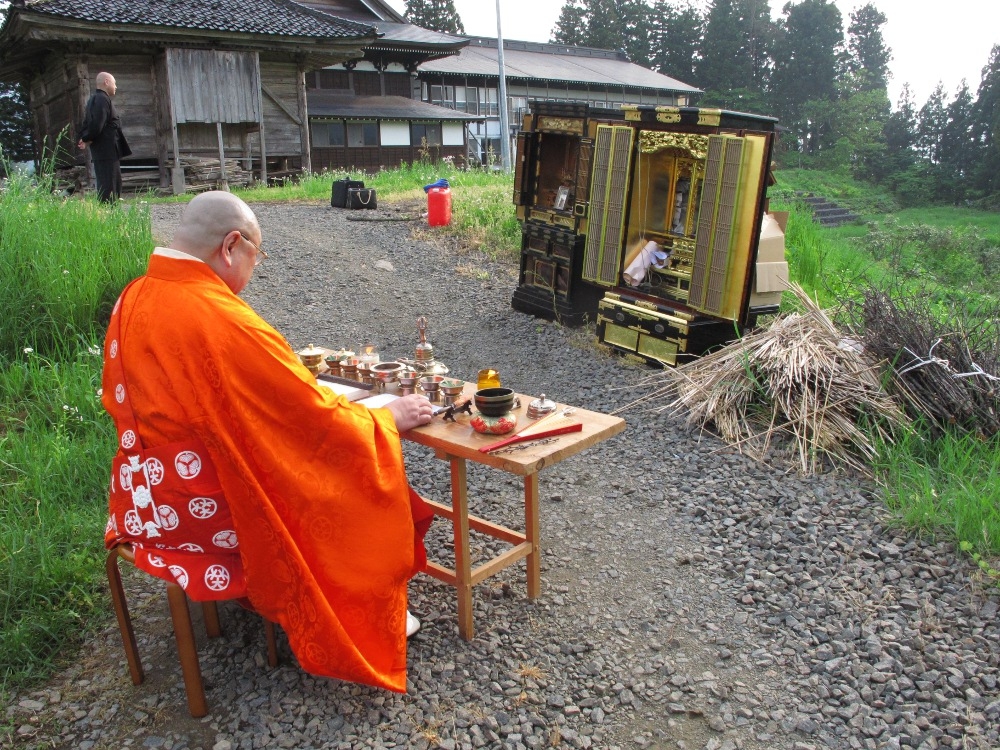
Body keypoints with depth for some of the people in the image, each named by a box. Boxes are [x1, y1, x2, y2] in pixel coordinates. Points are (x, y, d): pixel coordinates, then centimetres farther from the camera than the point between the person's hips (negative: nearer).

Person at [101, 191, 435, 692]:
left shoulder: (131, 300, -2)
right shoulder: (224, 322, -28)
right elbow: (320, 419, -22)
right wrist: (389, 417, -4)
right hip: (208, 512, -8)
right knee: (366, 479, 10)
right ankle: (369, 621, 27)